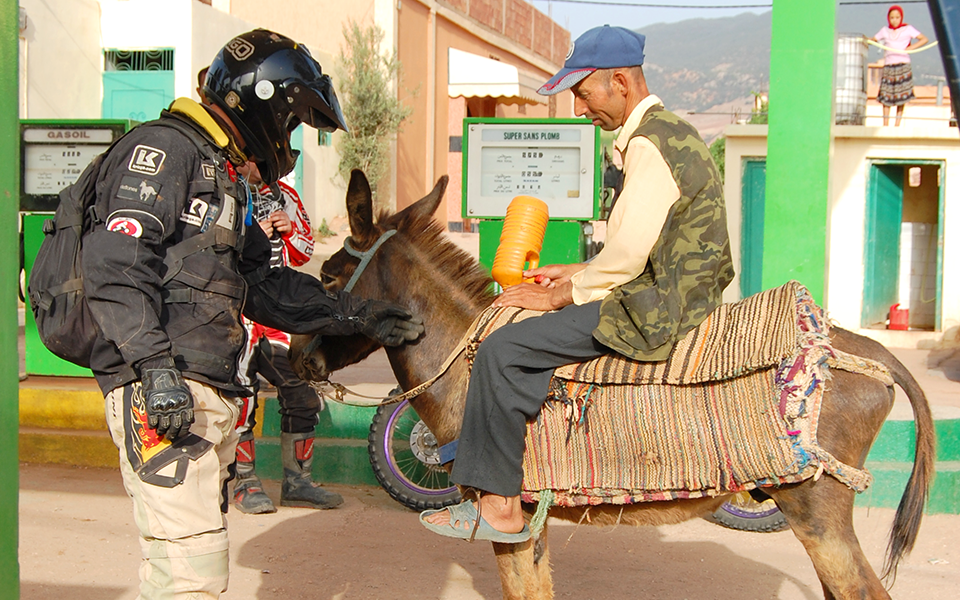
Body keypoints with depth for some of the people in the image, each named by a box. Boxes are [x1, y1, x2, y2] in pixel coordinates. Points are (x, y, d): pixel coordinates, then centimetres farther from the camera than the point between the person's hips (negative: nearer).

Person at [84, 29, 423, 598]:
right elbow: (115, 263, -18)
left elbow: (263, 285, 27)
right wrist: (155, 368, -26)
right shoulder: (165, 148, -5)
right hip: (161, 394, -10)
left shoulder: (222, 175, 26)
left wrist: (359, 315, 24)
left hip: (212, 396, 11)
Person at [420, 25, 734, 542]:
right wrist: (577, 274, 16)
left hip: (654, 310, -11)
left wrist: (559, 295, -9)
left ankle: (498, 507, -7)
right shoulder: (670, 132, 16)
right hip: (680, 298, 11)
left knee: (504, 349, -13)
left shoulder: (650, 145, -18)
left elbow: (628, 255, -21)